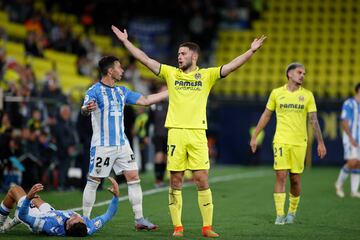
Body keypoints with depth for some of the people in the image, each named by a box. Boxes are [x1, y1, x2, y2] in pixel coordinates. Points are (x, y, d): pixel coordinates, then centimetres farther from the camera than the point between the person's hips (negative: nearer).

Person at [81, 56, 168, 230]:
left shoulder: (122, 91, 12)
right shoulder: (94, 90, -9)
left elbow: (145, 100, 17)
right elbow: (84, 109, -25)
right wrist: (87, 109, -51)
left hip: (122, 144, 6)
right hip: (102, 145, -6)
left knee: (133, 177, 0)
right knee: (93, 181, -2)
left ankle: (139, 219, 5)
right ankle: (85, 220, 8)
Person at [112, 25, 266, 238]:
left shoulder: (207, 75, 7)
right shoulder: (170, 73, 10)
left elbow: (232, 66, -1)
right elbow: (145, 59, 9)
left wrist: (252, 51, -12)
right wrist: (126, 41, 6)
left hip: (198, 134, -1)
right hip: (176, 132, 1)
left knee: (202, 180, -2)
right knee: (175, 181, 2)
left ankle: (207, 227, 4)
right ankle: (178, 226, 9)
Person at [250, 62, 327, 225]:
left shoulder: (307, 95, 4)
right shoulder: (276, 93, 3)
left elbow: (314, 120, 3)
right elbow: (266, 116, 11)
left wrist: (320, 142, -3)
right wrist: (254, 136, 10)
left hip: (299, 142, 1)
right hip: (281, 141, -1)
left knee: (295, 179, 5)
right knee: (280, 176, -9)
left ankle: (292, 212, 23)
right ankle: (279, 215, -7)